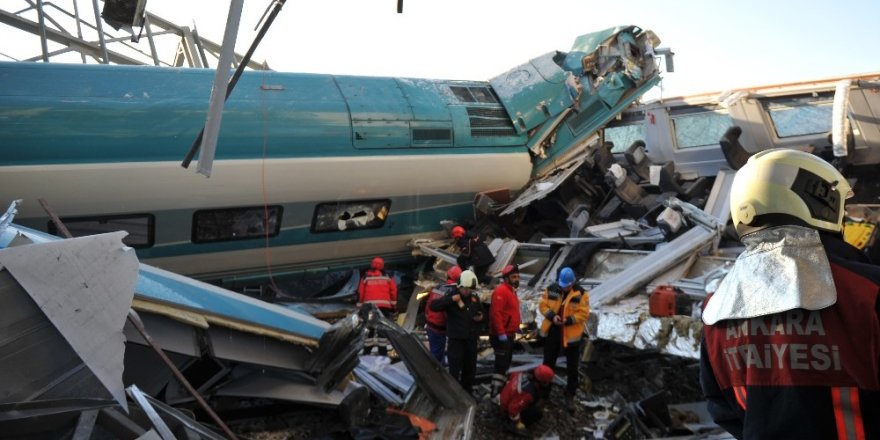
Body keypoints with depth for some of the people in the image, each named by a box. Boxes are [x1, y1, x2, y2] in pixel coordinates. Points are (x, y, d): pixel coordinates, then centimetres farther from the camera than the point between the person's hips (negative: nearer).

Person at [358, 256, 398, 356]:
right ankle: (382, 352, 1)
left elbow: (360, 293, 6)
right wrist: (394, 307, 10)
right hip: (384, 306, -1)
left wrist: (360, 307, 11)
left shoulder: (365, 278, 9)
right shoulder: (388, 277, 8)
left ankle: (366, 352, 7)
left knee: (370, 329, 7)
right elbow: (394, 292, 5)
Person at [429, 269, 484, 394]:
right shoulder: (451, 295, -8)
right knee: (455, 369, -7)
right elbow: (433, 306, -21)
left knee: (470, 368, 16)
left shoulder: (475, 298, 9)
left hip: (471, 339, 6)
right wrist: (451, 299, -30)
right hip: (455, 339, -6)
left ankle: (467, 392, 31)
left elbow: (480, 311, 27)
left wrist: (481, 316, 2)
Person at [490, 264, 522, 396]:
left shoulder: (511, 291, 15)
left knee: (506, 362, 19)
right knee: (501, 363, -10)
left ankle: (500, 386, 31)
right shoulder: (501, 291, -19)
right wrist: (501, 333, -28)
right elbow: (496, 313, -26)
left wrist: (516, 327, 22)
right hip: (501, 335, -11)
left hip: (508, 334, 11)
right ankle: (495, 391, -7)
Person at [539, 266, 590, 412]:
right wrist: (552, 316, -17)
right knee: (548, 363, 18)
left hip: (571, 335, -2)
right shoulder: (551, 290, -5)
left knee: (572, 368, 7)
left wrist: (568, 320, -25)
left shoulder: (581, 294, -13)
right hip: (552, 333, 2)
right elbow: (542, 305, 0)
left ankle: (570, 396, 24)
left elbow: (584, 313, -14)